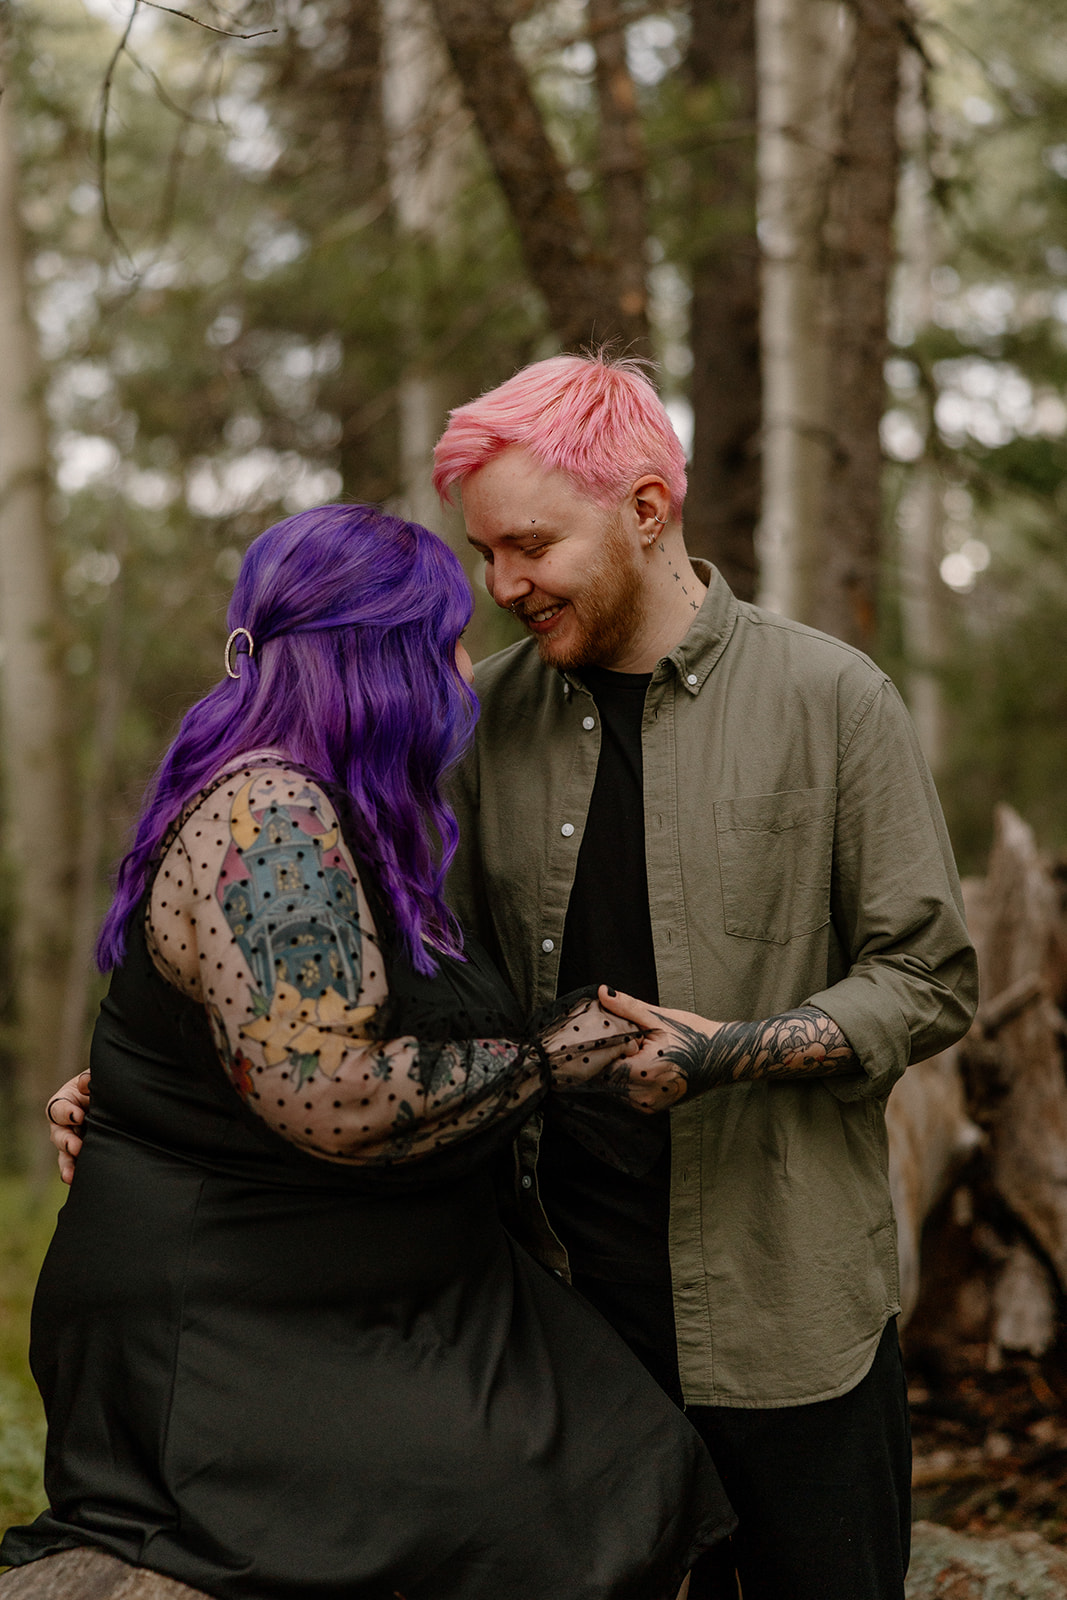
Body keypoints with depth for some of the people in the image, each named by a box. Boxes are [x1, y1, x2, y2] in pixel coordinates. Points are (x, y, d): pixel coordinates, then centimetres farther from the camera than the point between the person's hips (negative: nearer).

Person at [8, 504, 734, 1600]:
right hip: (231, 1333, -9)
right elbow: (324, 1095, -28)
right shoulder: (264, 816, -19)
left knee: (622, 1479, -5)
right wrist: (552, 1056, -18)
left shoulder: (339, 815, 14)